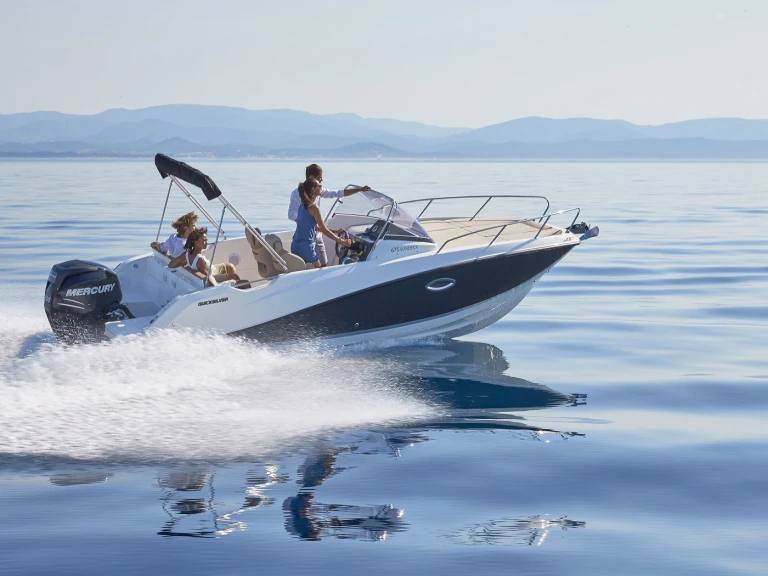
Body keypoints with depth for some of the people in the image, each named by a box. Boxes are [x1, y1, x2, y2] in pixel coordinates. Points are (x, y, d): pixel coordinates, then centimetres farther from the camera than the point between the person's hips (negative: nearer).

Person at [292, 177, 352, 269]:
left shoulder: (303, 205, 12)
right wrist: (342, 241, -6)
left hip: (296, 245, 8)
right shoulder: (313, 208, -14)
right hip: (306, 247, -8)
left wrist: (334, 231, 20)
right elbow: (324, 230, -13)